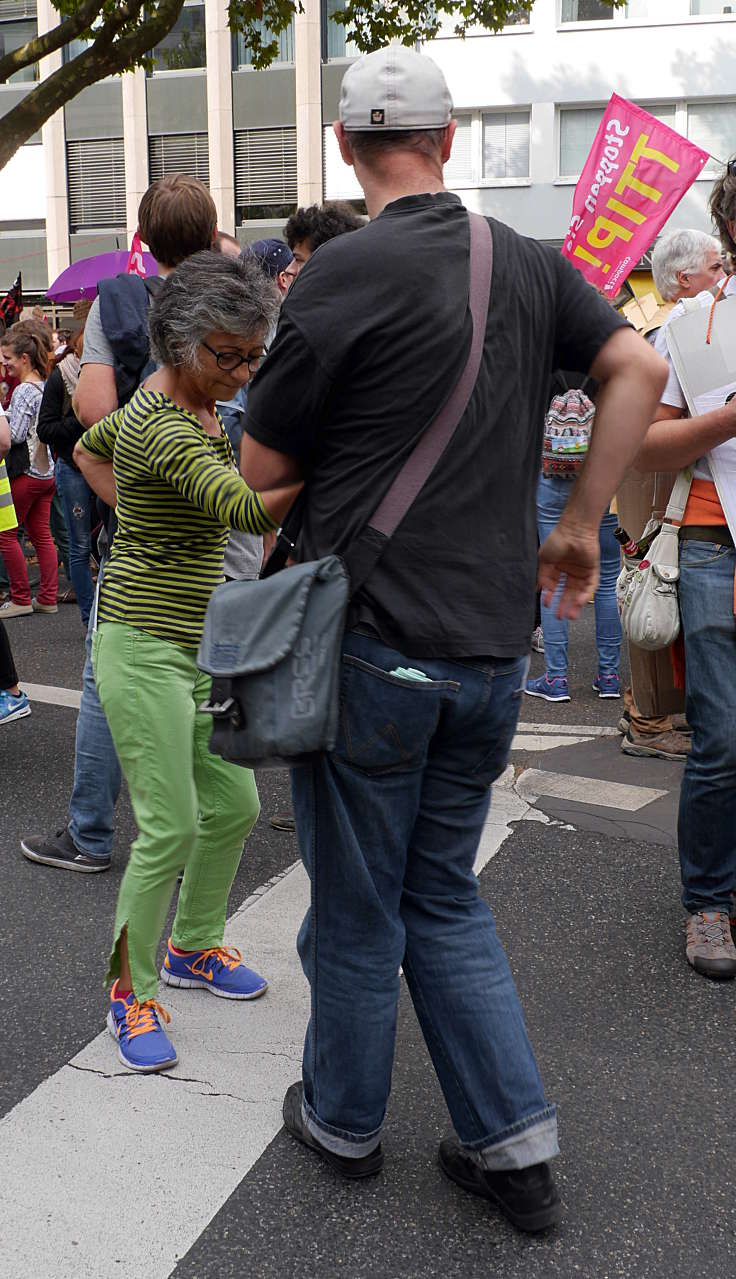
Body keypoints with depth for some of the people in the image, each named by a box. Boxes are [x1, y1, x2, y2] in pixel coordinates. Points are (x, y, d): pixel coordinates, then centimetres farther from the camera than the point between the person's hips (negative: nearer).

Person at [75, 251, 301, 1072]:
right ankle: (131, 993, 13)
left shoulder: (190, 401, 8)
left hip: (198, 639, 10)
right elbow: (249, 510, -39)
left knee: (234, 805, 13)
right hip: (144, 644, -9)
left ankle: (194, 947, 34)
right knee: (170, 828, -6)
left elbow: (89, 448, 23)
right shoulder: (165, 429, -23)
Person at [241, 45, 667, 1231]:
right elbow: (640, 368, 4)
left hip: (370, 643, -5)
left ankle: (343, 1119, 32)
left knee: (357, 909, 12)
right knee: (445, 896, 20)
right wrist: (581, 522, 9)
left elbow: (263, 466, -7)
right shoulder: (531, 264, 5)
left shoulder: (346, 271, -12)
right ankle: (513, 1142, 21)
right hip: (494, 649, 6)